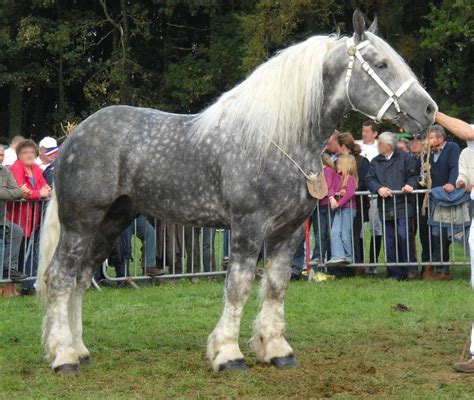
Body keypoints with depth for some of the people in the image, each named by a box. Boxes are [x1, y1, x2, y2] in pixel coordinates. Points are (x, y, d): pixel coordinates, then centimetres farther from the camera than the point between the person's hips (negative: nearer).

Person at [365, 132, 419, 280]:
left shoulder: (405, 158, 4)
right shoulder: (375, 162, 15)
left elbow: (414, 175, 0)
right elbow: (369, 179, 4)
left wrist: (410, 185, -20)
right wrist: (379, 188, -15)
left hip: (403, 205, -4)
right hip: (385, 206, 4)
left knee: (404, 234, -15)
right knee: (389, 239, 5)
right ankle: (394, 272, 12)